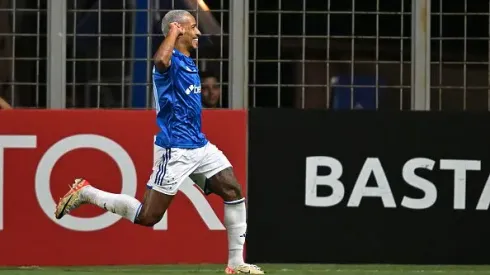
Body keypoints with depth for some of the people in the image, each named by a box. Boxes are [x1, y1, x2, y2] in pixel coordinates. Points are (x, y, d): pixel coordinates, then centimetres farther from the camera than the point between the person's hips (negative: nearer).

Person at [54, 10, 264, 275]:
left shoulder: (189, 63, 14)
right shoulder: (170, 60, -15)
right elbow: (160, 61, -41)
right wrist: (173, 31, -25)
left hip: (200, 146, 9)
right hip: (175, 150, -9)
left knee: (234, 193, 0)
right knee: (147, 217, -6)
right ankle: (85, 192, 9)